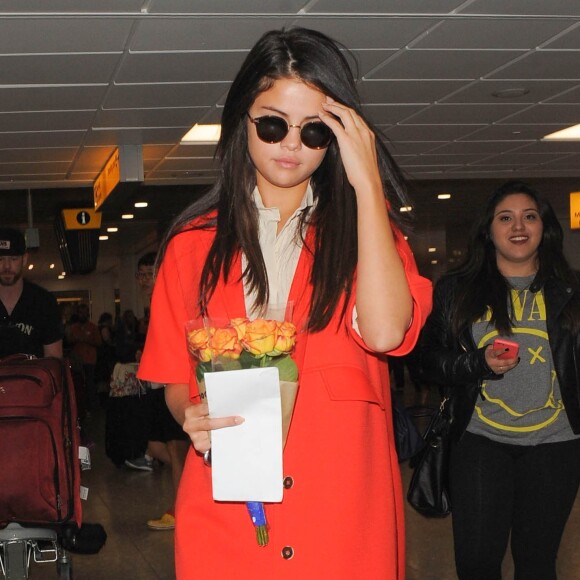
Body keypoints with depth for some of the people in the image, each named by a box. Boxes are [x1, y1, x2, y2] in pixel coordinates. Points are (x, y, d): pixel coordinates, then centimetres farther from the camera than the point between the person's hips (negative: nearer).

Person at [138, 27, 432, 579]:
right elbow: (175, 379, 9)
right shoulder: (194, 242, 5)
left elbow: (385, 332, -16)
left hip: (344, 509, 0)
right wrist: (193, 417, -14)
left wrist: (367, 182, -14)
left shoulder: (365, 225, 4)